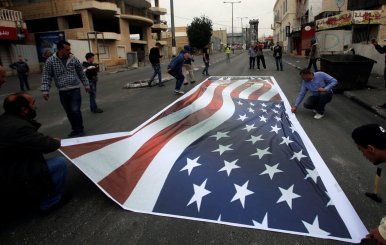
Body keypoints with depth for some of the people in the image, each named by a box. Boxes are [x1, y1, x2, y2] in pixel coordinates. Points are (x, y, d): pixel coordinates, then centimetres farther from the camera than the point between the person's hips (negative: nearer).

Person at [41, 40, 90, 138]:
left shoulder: (73, 59, 0)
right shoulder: (50, 61, -2)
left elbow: (81, 73, 9)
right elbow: (46, 77, -2)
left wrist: (86, 85, 11)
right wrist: (45, 90, -10)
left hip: (75, 89, -1)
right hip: (62, 92, 1)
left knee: (76, 110, -10)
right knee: (69, 112, 10)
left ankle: (80, 130, 4)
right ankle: (75, 130, 24)